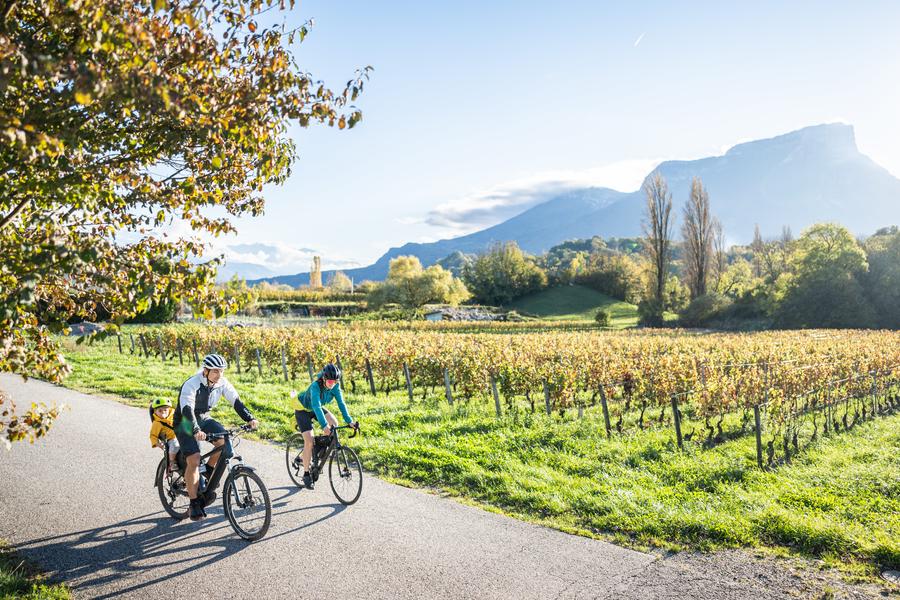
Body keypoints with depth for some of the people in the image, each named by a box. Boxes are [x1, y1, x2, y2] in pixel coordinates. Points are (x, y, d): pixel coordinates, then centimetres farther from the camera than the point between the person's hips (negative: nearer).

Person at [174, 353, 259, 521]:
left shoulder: (222, 383, -12)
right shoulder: (191, 385, -28)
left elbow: (236, 401, -14)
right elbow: (187, 409, -39)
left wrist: (250, 419, -30)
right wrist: (196, 431, -55)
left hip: (204, 419, 5)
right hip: (185, 423, -5)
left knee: (224, 440, -23)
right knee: (194, 460, -18)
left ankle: (209, 470, 3)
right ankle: (194, 504, -7)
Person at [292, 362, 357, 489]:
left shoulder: (335, 386, -19)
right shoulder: (315, 386, -36)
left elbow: (341, 403, -21)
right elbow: (316, 407, -45)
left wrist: (349, 421, -32)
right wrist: (324, 425, -55)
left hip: (316, 408, 6)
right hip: (303, 410, -6)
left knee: (334, 424, -17)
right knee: (309, 441, -16)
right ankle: (306, 474, -4)